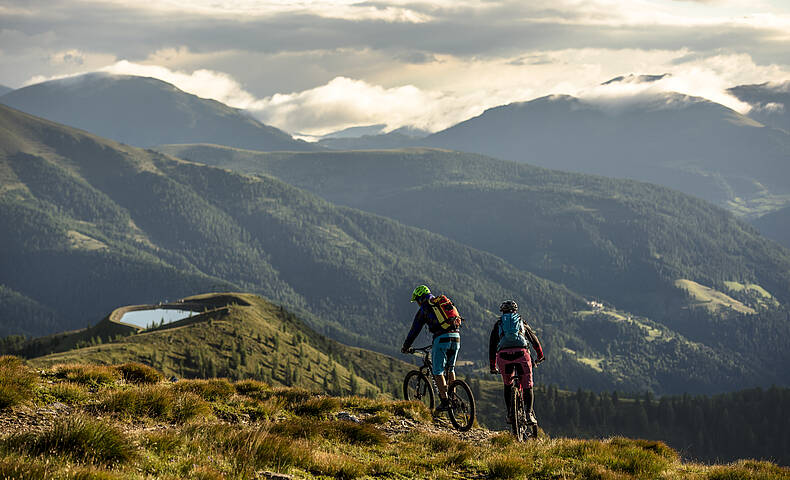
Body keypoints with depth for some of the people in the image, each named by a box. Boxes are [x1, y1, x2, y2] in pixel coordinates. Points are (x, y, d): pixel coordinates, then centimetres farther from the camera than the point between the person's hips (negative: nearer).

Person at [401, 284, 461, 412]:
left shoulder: (423, 309, 9)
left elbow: (414, 331, 11)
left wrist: (405, 347, 24)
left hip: (441, 339, -6)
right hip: (456, 337, 6)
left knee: (438, 372, 3)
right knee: (450, 369, 21)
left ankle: (444, 402, -4)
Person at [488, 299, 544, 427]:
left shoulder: (498, 324, 27)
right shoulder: (522, 322, 28)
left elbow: (492, 346, 27)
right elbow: (534, 340, 38)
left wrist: (492, 367, 36)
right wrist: (540, 356, 53)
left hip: (503, 355, 1)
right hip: (521, 353, -1)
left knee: (507, 385, 22)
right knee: (527, 387, 9)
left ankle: (510, 414, 11)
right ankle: (529, 413, -9)